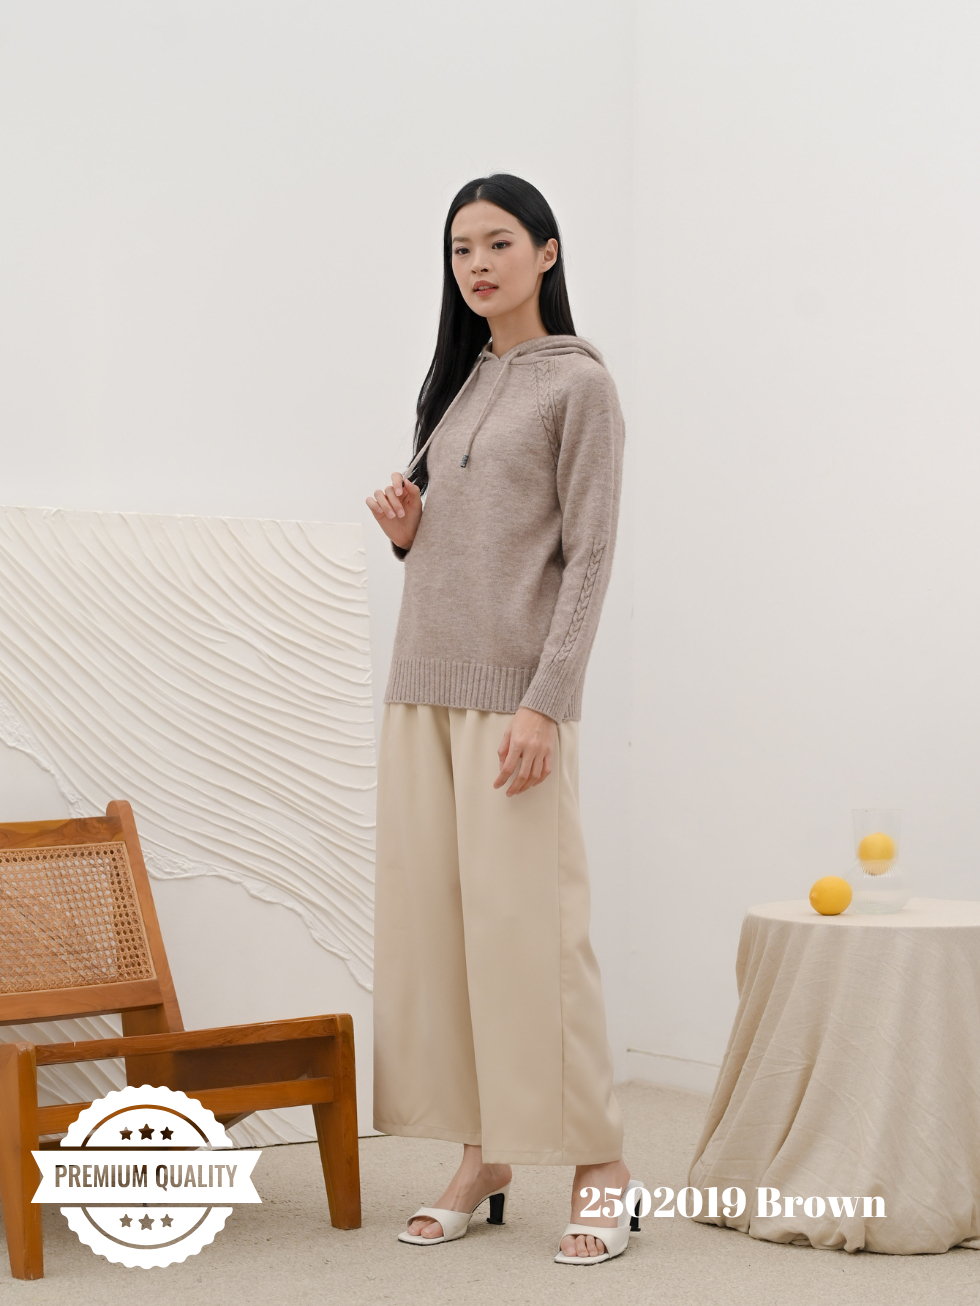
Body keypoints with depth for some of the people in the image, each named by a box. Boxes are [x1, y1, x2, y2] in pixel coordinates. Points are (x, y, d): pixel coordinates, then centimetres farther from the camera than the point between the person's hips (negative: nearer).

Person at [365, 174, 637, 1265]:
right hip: (423, 686, 7)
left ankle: (599, 1167, 2)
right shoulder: (456, 380, 17)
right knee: (427, 917, 5)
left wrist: (545, 704, -16)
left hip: (513, 693, -7)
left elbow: (588, 558, -9)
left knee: (527, 920, -8)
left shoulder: (579, 385, -2)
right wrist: (406, 532, 1)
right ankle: (482, 1157, 14)